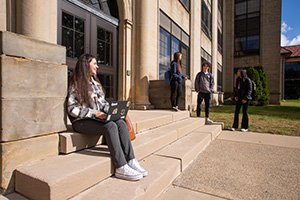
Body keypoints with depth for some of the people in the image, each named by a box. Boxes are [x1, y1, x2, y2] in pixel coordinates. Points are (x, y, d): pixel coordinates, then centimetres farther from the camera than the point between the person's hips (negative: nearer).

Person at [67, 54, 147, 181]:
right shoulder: (75, 84, -2)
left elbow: (103, 102, 21)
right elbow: (72, 108, -11)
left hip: (98, 118, 6)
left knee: (121, 123, -24)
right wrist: (94, 113, -18)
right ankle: (121, 168, -31)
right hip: (81, 121, -6)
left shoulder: (96, 83, 21)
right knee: (110, 126, -33)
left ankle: (131, 161, -27)